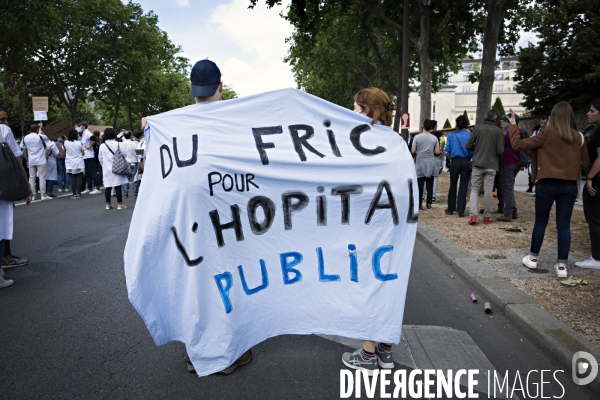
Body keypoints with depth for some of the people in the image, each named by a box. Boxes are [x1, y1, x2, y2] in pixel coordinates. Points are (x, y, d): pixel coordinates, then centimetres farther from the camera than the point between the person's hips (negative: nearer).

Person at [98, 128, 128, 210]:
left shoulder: (102, 146, 0)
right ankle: (119, 204, 0)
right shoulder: (117, 144, -8)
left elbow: (100, 158, 6)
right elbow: (124, 154, -5)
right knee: (118, 187, -1)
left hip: (106, 169, 3)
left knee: (108, 187, 9)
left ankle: (108, 204, 15)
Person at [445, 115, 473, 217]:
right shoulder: (470, 135, -1)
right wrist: (470, 157, 13)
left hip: (455, 162, 0)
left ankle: (451, 209, 17)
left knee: (453, 186, 11)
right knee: (463, 187, 3)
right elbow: (473, 150, -5)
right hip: (466, 162, 0)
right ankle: (461, 211, 3)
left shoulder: (451, 135, 0)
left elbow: (447, 151, -3)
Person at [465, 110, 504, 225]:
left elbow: (468, 146, -1)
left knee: (474, 190, 6)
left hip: (477, 164, 1)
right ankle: (487, 216, 11)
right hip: (491, 165, 0)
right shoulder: (498, 131, -2)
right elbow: (500, 151, -5)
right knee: (488, 191, 5)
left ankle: (473, 215, -7)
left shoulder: (477, 128, 0)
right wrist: (494, 152, 16)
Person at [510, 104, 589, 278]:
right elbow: (585, 164, 8)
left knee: (540, 222, 11)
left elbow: (517, 145, -8)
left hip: (547, 184, -2)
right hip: (570, 186, 3)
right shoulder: (579, 137, 4)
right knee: (564, 225, 5)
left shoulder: (546, 134, -8)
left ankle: (533, 258, 22)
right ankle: (562, 265, 6)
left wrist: (513, 125, 2)